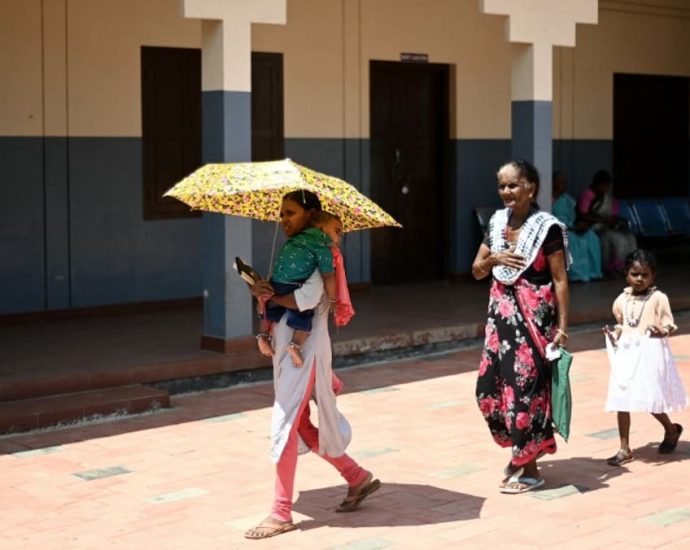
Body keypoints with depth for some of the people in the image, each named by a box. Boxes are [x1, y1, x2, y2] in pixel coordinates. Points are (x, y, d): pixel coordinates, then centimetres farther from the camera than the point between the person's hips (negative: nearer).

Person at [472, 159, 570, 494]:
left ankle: (529, 468, 8)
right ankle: (519, 451, 26)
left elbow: (560, 280, -9)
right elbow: (477, 271, 13)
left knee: (526, 386, -4)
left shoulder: (547, 227, -9)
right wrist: (494, 258, -9)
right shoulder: (497, 223, 8)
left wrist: (562, 325, -14)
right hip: (502, 313, 6)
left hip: (534, 314, -6)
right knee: (490, 386, 6)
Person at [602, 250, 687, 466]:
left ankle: (671, 430, 32)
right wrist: (614, 333, -3)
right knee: (621, 402, 1)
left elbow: (669, 325, -5)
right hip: (626, 354, 4)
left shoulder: (658, 298, -6)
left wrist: (661, 330, -25)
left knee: (652, 399, 0)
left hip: (650, 353, -4)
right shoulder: (622, 300, 7)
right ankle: (624, 449, 10)